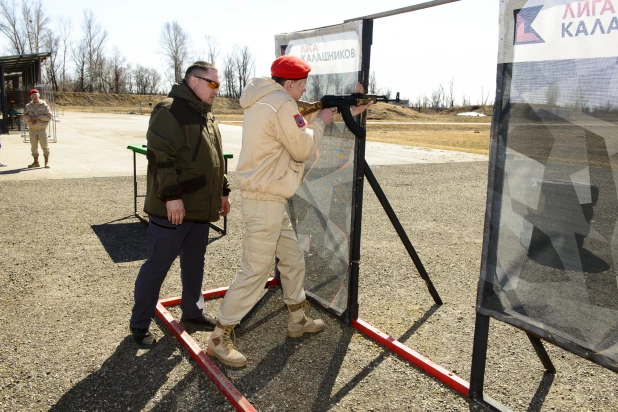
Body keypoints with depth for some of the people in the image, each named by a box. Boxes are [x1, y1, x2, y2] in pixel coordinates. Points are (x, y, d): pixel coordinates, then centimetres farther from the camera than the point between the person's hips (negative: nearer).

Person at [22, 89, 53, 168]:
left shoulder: (44, 105, -3)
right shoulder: (28, 106, 8)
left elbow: (49, 117, -9)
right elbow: (24, 116, 8)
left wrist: (38, 117, -17)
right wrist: (30, 118, -13)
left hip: (42, 129, -4)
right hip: (32, 129, 4)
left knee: (45, 146, -3)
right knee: (33, 146, 9)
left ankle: (47, 162, 6)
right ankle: (36, 162, 18)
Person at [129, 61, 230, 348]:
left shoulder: (206, 115, 17)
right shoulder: (170, 111, -12)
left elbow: (215, 159, 24)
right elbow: (160, 157, -20)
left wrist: (222, 191, 21)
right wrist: (172, 196, -23)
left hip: (200, 208, 9)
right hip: (172, 209, -8)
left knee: (194, 263, 17)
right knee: (157, 265, 1)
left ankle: (192, 312, 33)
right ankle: (139, 324, 16)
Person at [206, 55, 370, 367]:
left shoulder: (264, 102, 16)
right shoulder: (282, 105, -15)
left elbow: (296, 134, 17)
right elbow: (303, 148, -13)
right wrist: (320, 122, 4)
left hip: (270, 200, 11)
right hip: (264, 202, -11)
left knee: (293, 257, 18)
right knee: (255, 271, -5)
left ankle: (298, 320, 33)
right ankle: (219, 338, 4)